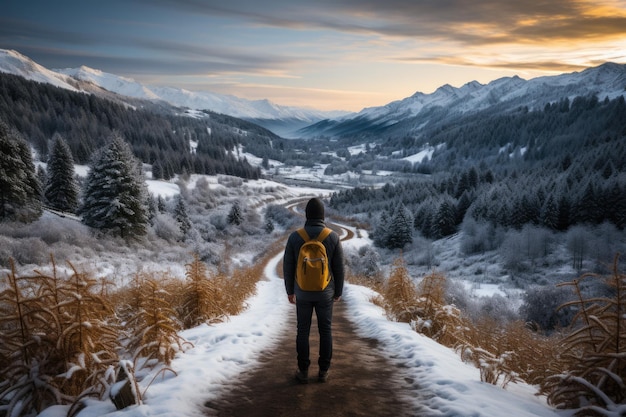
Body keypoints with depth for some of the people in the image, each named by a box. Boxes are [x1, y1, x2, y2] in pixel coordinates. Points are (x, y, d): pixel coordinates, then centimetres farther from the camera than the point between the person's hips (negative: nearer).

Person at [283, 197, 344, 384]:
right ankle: (323, 371, 22)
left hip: (303, 292, 0)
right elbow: (339, 268, -7)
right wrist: (338, 292, 8)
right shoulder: (333, 237, -13)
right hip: (324, 292, 0)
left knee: (303, 330, 13)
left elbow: (288, 267, -6)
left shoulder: (295, 237, -13)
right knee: (325, 330, 14)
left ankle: (303, 371, 20)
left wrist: (290, 291, 8)